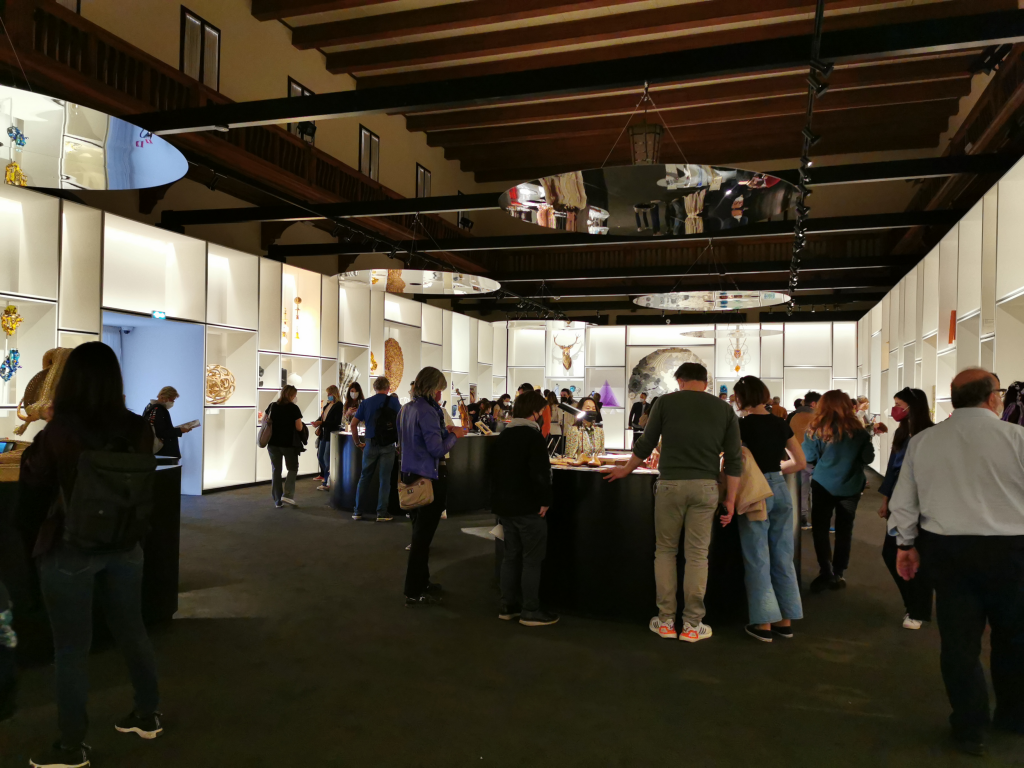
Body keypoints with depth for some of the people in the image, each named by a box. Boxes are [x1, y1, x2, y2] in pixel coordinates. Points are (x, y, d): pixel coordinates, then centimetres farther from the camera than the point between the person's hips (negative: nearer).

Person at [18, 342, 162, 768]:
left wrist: (29, 454, 10)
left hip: (69, 551, -4)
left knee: (71, 648, 9)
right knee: (132, 631, 19)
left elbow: (34, 489, -3)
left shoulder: (58, 432, -18)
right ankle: (149, 715, 34)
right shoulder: (139, 428, -7)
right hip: (124, 546, 4)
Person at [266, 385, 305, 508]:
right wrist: (301, 424, 9)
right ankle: (287, 495, -5)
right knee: (292, 468, 11)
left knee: (276, 470, 10)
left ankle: (278, 500, 12)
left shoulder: (272, 406, 3)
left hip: (273, 443, 4)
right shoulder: (294, 408, -10)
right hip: (289, 444, -4)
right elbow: (299, 427, -12)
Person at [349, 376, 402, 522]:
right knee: (384, 479, 2)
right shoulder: (393, 401, -1)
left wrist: (357, 442, 13)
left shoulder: (365, 403, 6)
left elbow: (354, 424, 3)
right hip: (388, 445, -2)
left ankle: (358, 511, 16)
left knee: (364, 477, 12)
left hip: (370, 443, 2)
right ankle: (382, 513, 3)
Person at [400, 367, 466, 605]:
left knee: (420, 532, 19)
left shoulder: (406, 409, 10)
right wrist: (454, 435, -6)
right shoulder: (427, 411, -18)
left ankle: (421, 582, 30)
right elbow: (437, 449, -22)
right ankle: (414, 592, 7)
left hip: (409, 475, 9)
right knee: (423, 535, 0)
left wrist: (443, 432, 14)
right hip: (428, 478, -9)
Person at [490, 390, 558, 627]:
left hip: (504, 505, 8)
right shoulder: (533, 436, -15)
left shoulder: (502, 436, 12)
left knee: (511, 555, 15)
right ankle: (530, 611, 4)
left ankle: (508, 606, 20)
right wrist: (545, 500, -13)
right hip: (528, 507, -8)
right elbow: (541, 472, -23)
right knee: (532, 559, 0)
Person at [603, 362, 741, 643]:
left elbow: (646, 444, 5)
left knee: (665, 551, 11)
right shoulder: (725, 409, 6)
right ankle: (692, 625, 12)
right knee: (697, 555, 7)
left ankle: (665, 621, 14)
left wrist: (626, 469, 20)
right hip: (706, 486, 1)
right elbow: (734, 459, 3)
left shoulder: (666, 402, 1)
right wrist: (730, 499, 7)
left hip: (671, 484, -1)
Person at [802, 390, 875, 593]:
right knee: (844, 531, 12)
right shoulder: (858, 430, -6)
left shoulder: (817, 429, -9)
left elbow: (808, 457, -3)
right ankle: (838, 574, 18)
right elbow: (868, 458, 1)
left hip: (823, 485, -2)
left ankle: (826, 573, 3)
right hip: (850, 486, 2)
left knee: (820, 529, 8)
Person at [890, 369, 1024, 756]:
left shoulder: (922, 441, 0)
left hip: (946, 549, 2)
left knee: (959, 637, 12)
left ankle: (970, 728, 23)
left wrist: (906, 543, 17)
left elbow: (903, 501, 4)